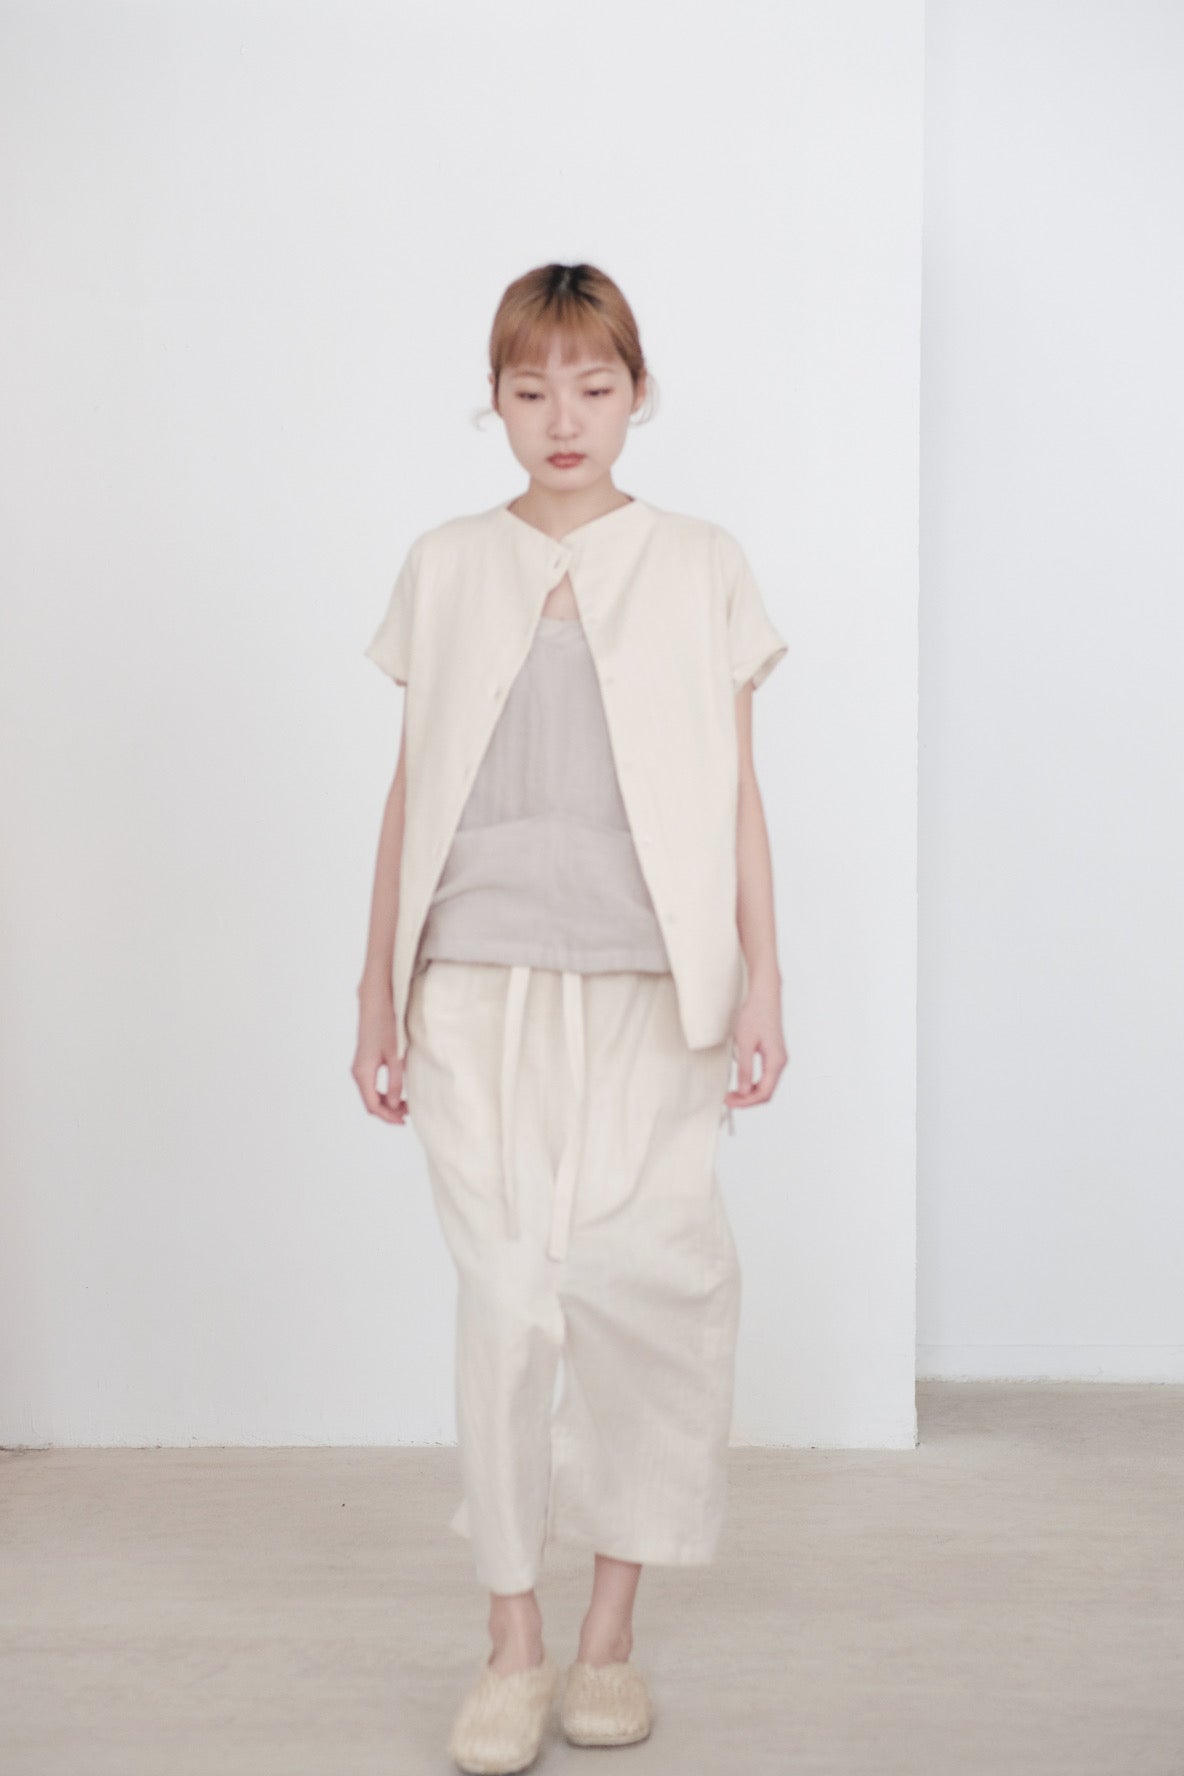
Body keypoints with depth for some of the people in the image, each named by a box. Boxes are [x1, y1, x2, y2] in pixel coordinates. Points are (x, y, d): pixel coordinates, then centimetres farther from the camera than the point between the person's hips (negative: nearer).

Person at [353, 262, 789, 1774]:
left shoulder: (702, 570, 8)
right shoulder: (443, 571, 11)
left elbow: (736, 795, 7)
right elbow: (410, 791, 12)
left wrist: (761, 983, 1)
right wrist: (379, 991, 11)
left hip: (643, 985, -1)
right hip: (479, 984, 1)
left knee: (635, 1281, -6)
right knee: (503, 1293, -2)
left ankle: (612, 1631, 13)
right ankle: (513, 1651, 10)